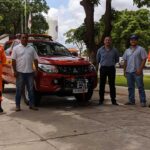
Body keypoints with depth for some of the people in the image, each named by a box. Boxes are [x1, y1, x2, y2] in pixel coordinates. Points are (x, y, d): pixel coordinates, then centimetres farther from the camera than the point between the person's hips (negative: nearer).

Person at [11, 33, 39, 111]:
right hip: (20, 72, -3)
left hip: (30, 72, 3)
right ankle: (17, 105, 9)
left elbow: (35, 59, 11)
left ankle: (32, 104, 15)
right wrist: (15, 71, -10)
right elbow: (13, 60, -2)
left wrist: (36, 69, 3)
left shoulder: (31, 48, 12)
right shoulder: (16, 48, 3)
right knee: (19, 89, 2)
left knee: (31, 89, 7)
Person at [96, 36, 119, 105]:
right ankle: (101, 100, 9)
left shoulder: (114, 50, 3)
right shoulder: (100, 50, 3)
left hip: (111, 68, 0)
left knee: (112, 85, 4)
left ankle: (113, 100, 10)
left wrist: (112, 63, 13)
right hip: (103, 68, 0)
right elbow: (97, 59, 15)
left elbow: (117, 59, 15)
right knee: (102, 85, 2)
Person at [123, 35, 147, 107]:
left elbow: (144, 59, -7)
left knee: (140, 87, -4)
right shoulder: (127, 51, 14)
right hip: (129, 72, 5)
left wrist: (140, 69, -15)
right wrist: (124, 70, 11)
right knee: (130, 87, 10)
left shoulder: (141, 49, -1)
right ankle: (131, 100, 18)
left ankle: (143, 101, -1)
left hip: (137, 72, -5)